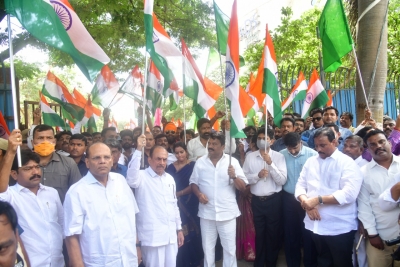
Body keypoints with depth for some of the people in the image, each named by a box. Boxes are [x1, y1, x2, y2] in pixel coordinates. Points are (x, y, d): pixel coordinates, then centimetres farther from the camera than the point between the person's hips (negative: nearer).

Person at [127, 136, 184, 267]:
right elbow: (132, 178, -34)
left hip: (171, 234, 6)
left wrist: (179, 228, 16)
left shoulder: (170, 178, 10)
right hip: (152, 235, -6)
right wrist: (138, 149, -38)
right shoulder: (142, 176, -10)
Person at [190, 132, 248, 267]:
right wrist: (198, 194, -10)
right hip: (207, 213, 2)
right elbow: (193, 182, 8)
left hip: (227, 213, -2)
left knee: (230, 248, 9)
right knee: (207, 247, 16)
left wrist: (234, 176, -23)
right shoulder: (200, 162, 1)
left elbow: (243, 187, -5)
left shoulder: (232, 161, -4)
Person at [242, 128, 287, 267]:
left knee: (273, 233, 13)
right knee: (259, 233, 16)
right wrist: (258, 175, -20)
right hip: (256, 200, 2)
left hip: (274, 200, -1)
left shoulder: (278, 156, -6)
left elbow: (282, 180, -13)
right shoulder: (250, 156, 0)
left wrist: (271, 163, -22)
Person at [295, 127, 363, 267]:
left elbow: (349, 194, -23)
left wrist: (318, 200, -25)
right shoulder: (310, 161, 8)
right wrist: (307, 202, -15)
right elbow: (300, 185, 5)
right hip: (314, 225, 5)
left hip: (339, 228, -5)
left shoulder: (347, 163, -10)